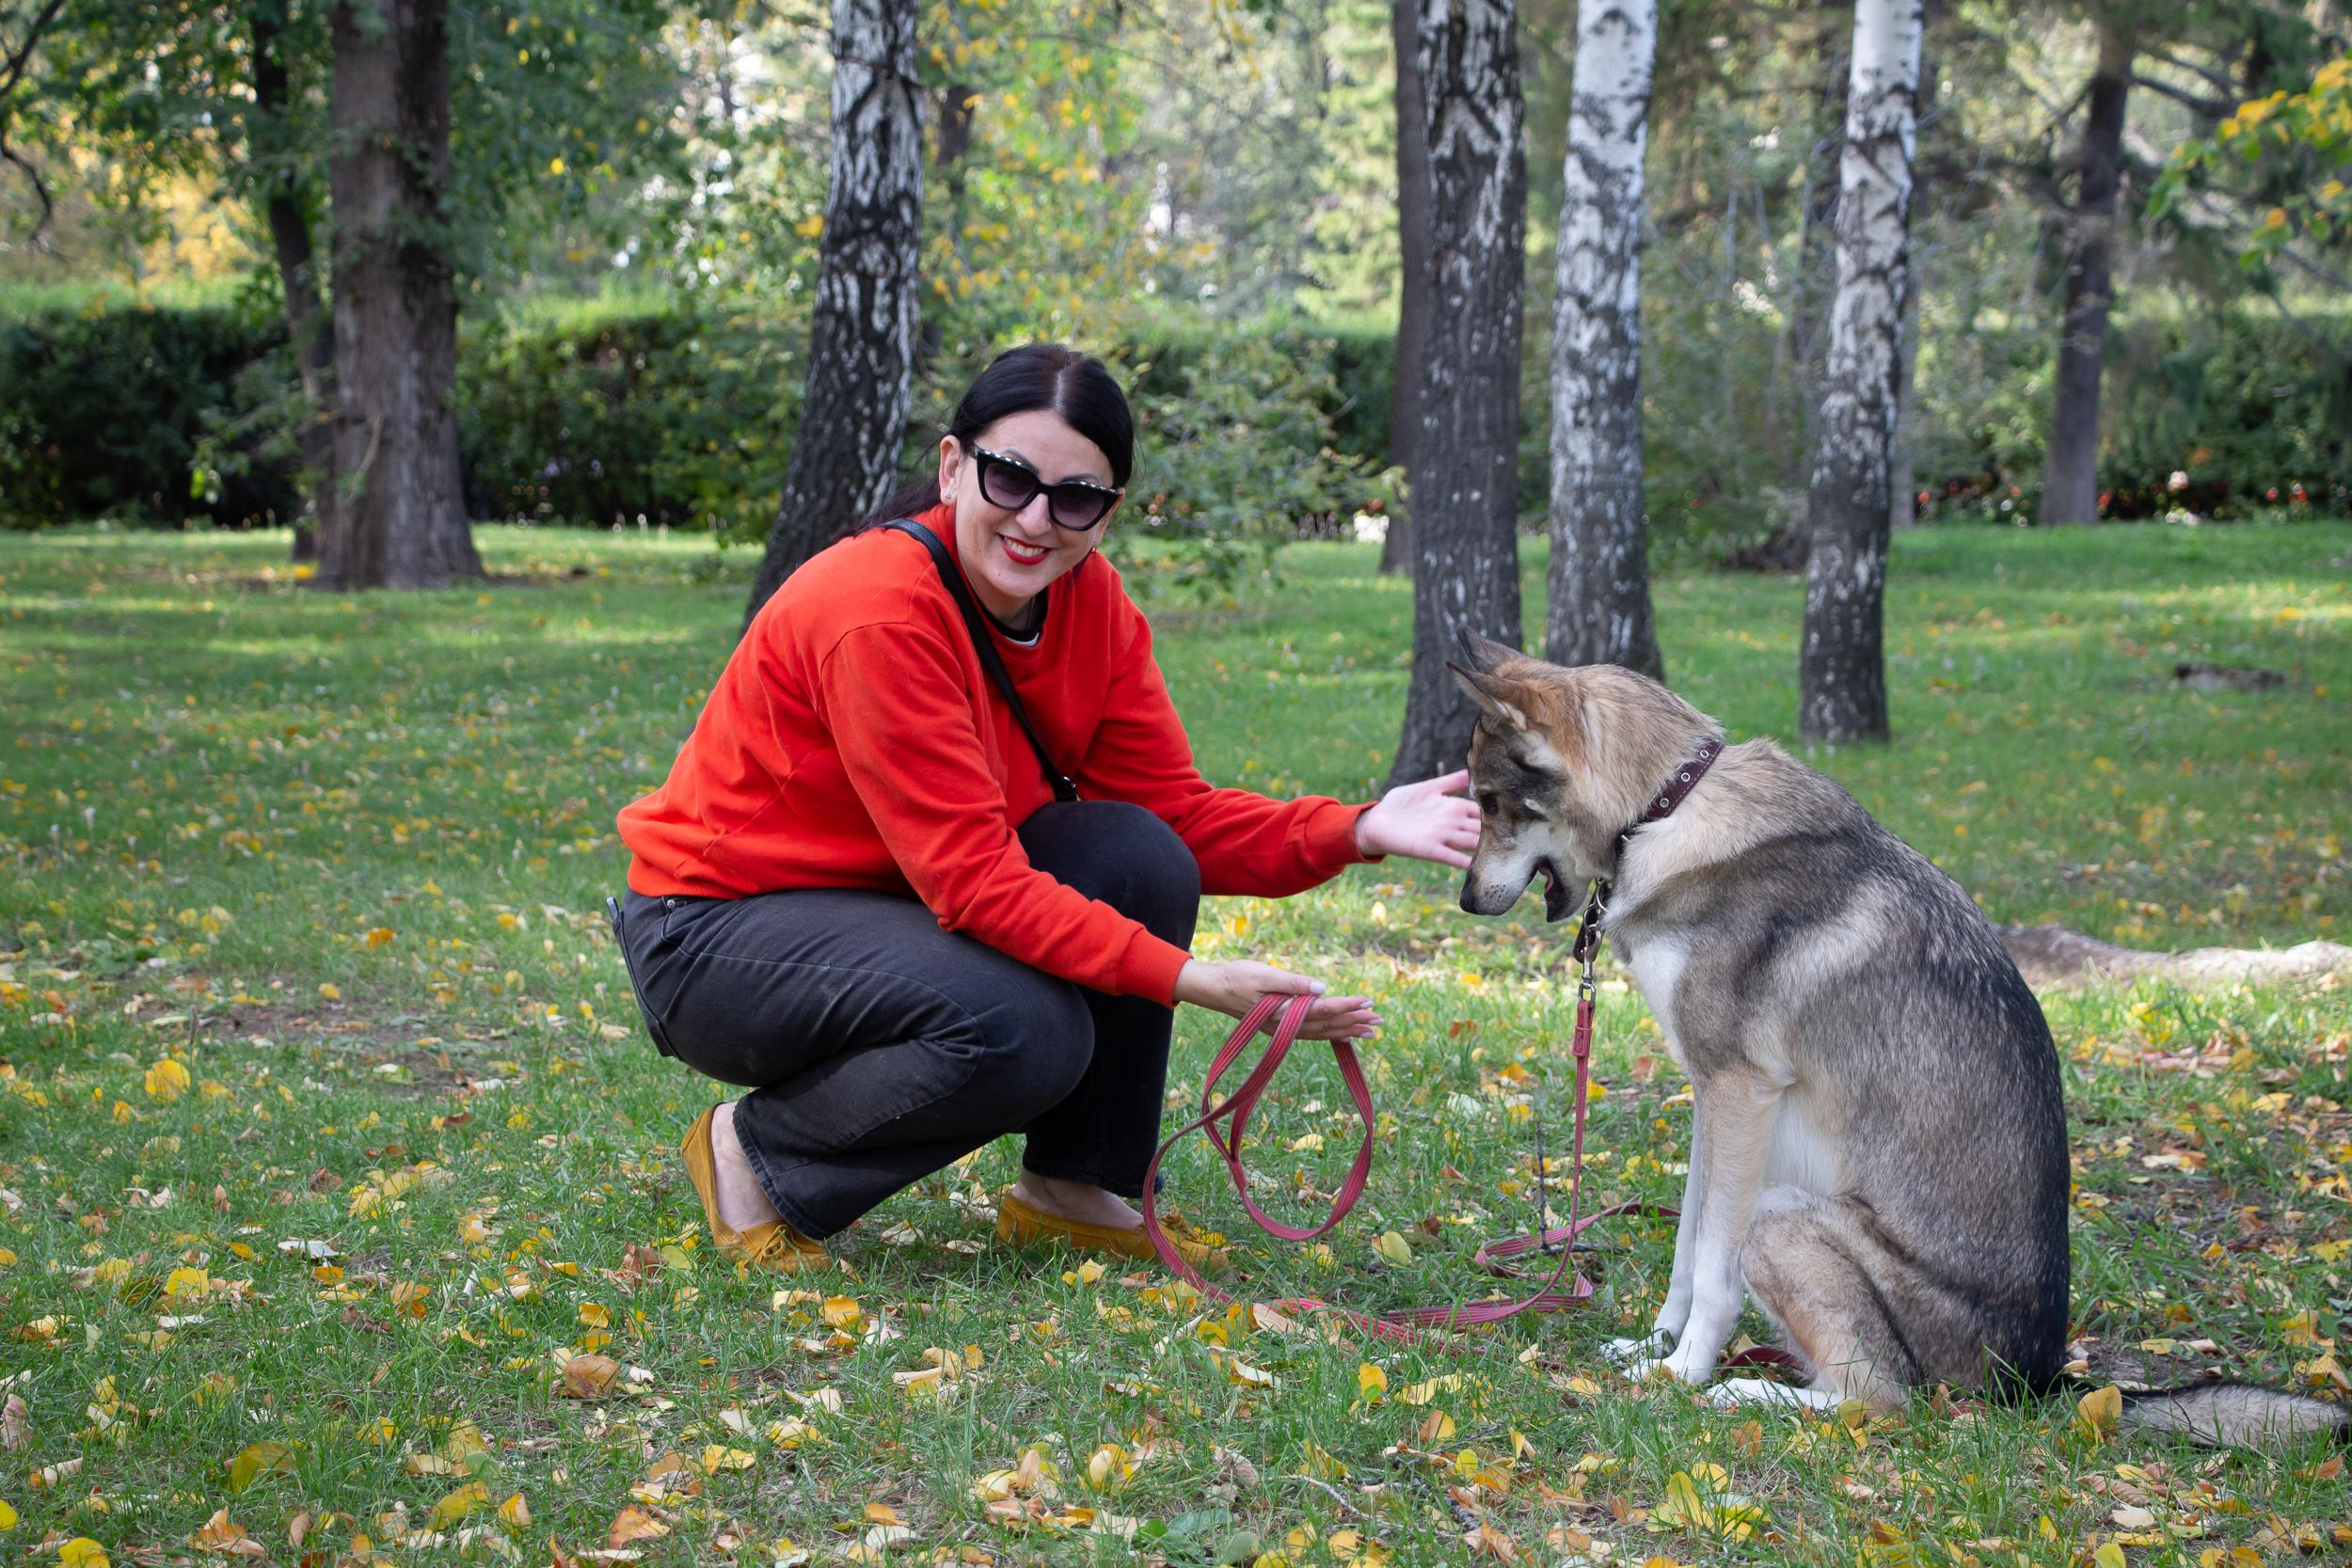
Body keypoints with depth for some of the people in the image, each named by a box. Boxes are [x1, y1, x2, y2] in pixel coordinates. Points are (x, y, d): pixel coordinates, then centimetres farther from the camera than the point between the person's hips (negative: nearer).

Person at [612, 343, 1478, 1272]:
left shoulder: (1091, 603, -5)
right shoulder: (878, 609, -28)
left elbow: (1176, 811, -4)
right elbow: (972, 875, -29)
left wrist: (1355, 832, -20)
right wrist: (1189, 980, -34)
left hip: (903, 904, 7)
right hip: (719, 932, -7)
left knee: (1137, 855, -16)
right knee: (1024, 1029, -31)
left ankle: (1075, 1192, 1)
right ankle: (755, 1155, -5)